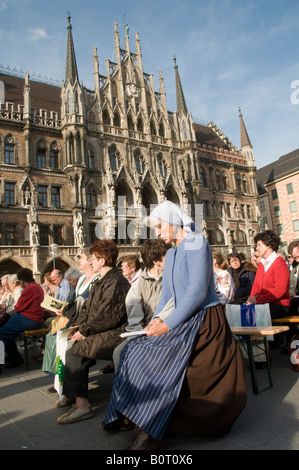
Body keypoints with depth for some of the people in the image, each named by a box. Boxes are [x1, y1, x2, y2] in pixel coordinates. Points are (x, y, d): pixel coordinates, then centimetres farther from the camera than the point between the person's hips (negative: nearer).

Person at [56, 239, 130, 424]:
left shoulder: (115, 281, -17)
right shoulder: (101, 281, 18)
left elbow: (107, 315, -24)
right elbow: (88, 307, 19)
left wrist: (84, 330, -14)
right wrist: (79, 326, 3)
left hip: (114, 333, -11)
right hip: (102, 331, 11)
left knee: (75, 352, -21)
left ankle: (82, 404, -14)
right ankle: (71, 393, 16)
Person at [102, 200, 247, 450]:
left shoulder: (196, 243, -11)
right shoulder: (171, 253, 16)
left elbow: (198, 292, -20)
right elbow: (167, 294, 15)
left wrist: (169, 324, -19)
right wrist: (156, 320, -3)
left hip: (204, 320, -8)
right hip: (184, 320, 8)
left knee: (158, 355, -24)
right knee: (134, 349, -6)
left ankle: (148, 433, -11)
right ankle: (128, 413, 5)